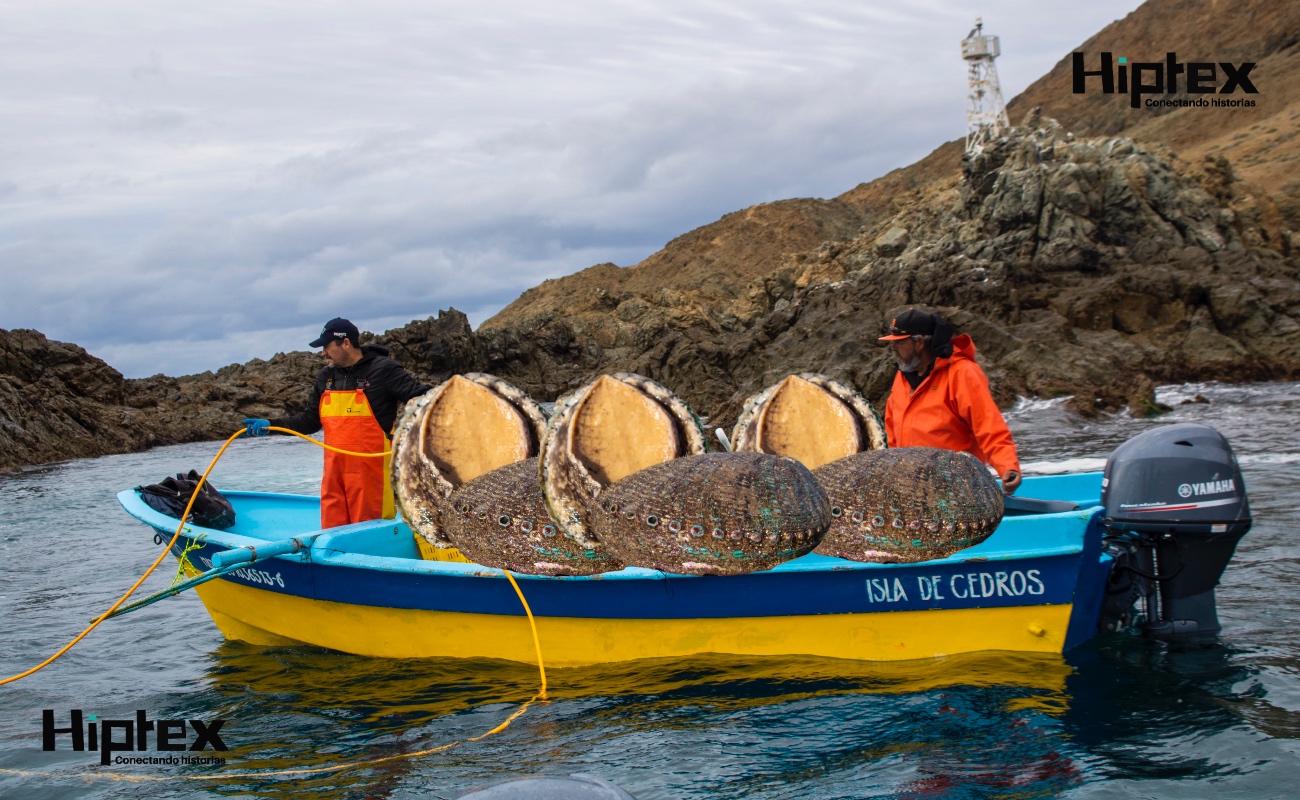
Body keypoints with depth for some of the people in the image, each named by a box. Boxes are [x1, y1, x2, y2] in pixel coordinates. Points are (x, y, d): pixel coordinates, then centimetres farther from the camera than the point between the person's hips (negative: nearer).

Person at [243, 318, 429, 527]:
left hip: (371, 470, -6)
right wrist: (271, 424, 9)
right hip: (334, 472, 6)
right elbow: (310, 420, 20)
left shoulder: (383, 369, -5)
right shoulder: (326, 377, 14)